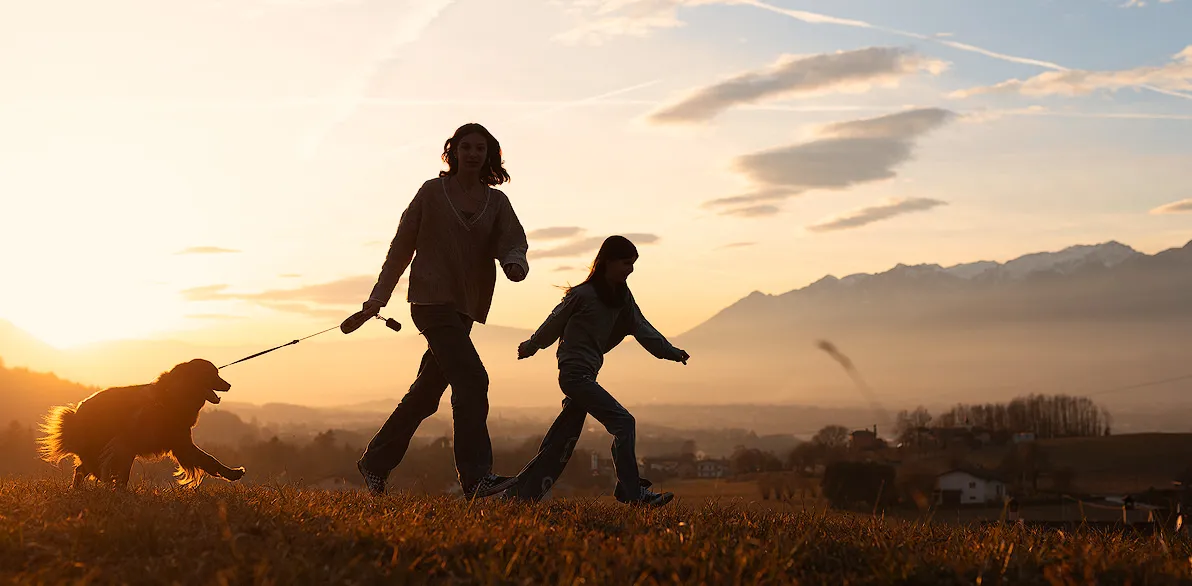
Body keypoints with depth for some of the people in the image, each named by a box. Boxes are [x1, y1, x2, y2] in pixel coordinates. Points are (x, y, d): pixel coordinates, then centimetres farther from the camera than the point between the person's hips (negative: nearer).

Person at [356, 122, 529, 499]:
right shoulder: (432, 192, 2)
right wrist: (380, 295, 6)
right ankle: (476, 477, -25)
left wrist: (514, 263, -27)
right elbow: (402, 245, 6)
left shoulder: (496, 202, 11)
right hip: (432, 298, -5)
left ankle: (375, 464, 26)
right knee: (471, 379, -21)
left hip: (466, 306, 6)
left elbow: (514, 241, -3)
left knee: (427, 392, 11)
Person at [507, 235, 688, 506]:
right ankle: (633, 493, -14)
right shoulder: (583, 295, -13)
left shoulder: (622, 298, 11)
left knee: (561, 441, 9)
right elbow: (553, 325, -2)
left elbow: (642, 329, 3)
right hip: (575, 374, -9)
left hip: (586, 377, 9)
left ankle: (518, 494, 15)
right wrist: (528, 348, 10)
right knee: (623, 422, -15)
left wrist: (671, 352, -9)